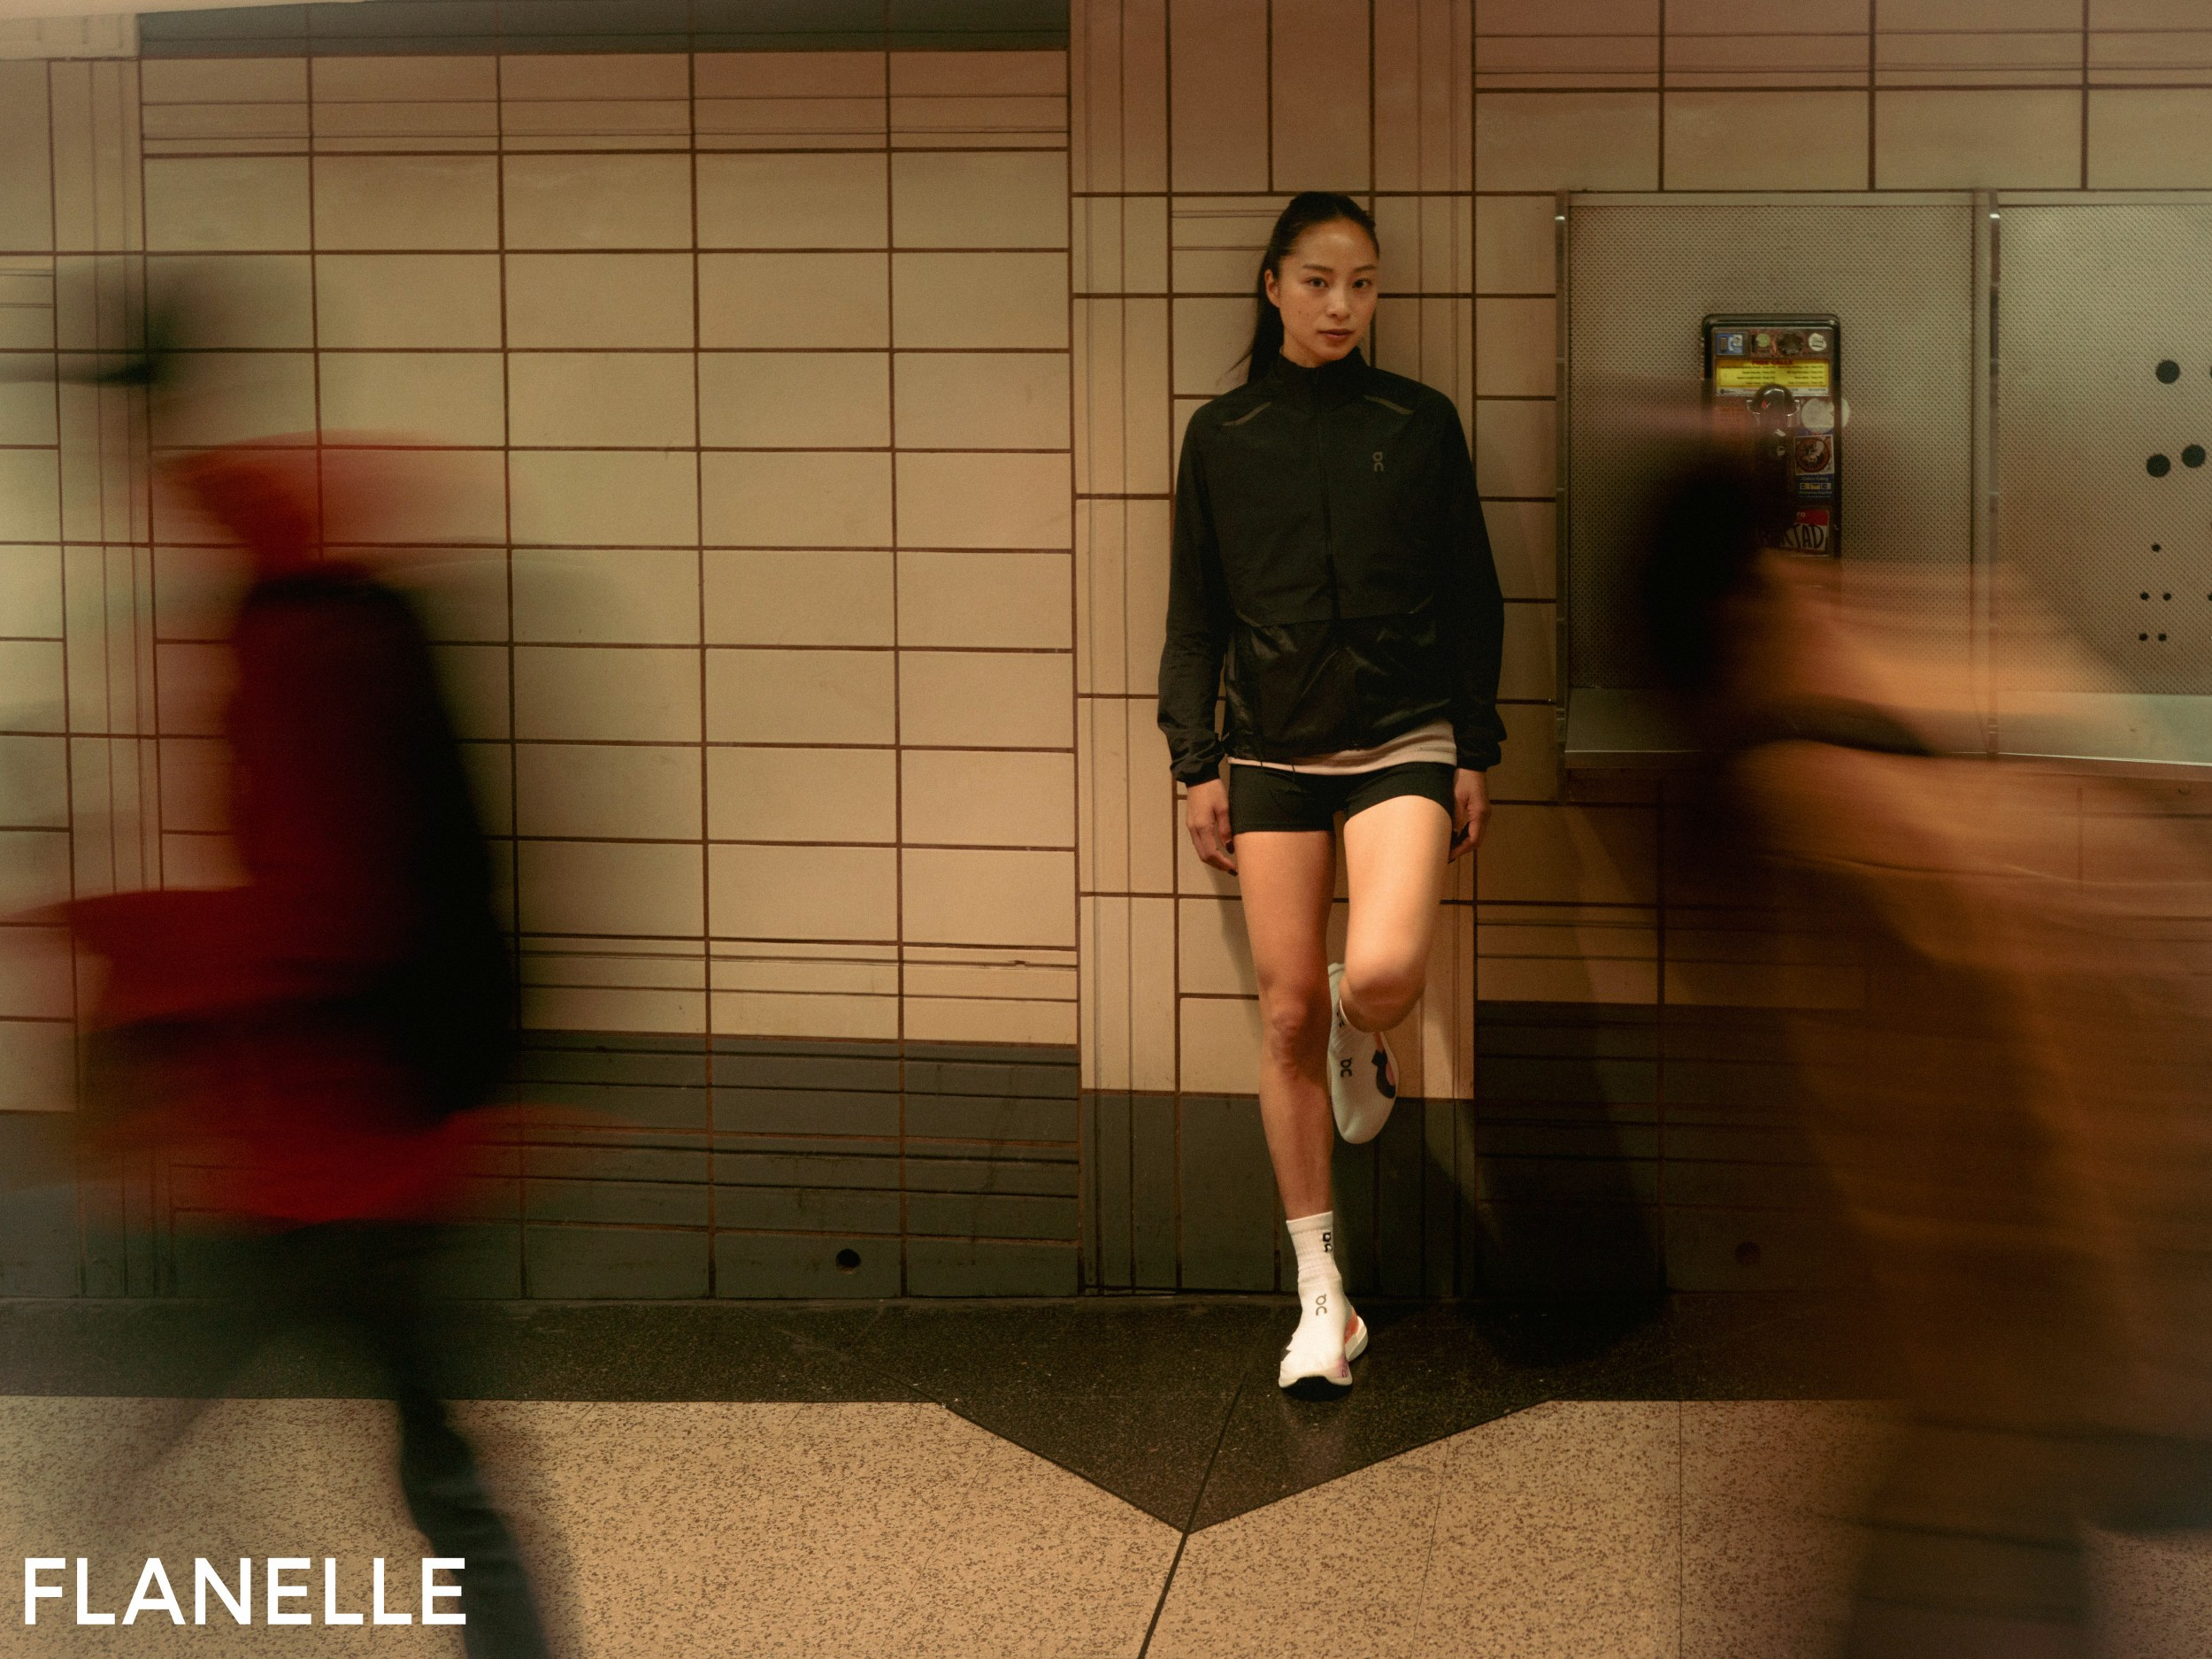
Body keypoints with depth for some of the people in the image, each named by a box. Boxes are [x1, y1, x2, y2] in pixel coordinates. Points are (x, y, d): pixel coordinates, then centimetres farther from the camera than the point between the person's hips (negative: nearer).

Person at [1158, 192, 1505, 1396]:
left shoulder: (1419, 422, 3)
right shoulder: (1222, 435, 5)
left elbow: (1472, 598, 6)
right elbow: (1193, 613, 9)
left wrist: (1474, 754, 3)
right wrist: (1197, 764, 2)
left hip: (1402, 739, -1)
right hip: (1275, 751, 2)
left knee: (1384, 971, -25)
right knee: (1287, 1014, 1)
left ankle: (1366, 1036, 16)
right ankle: (1322, 1299, 11)